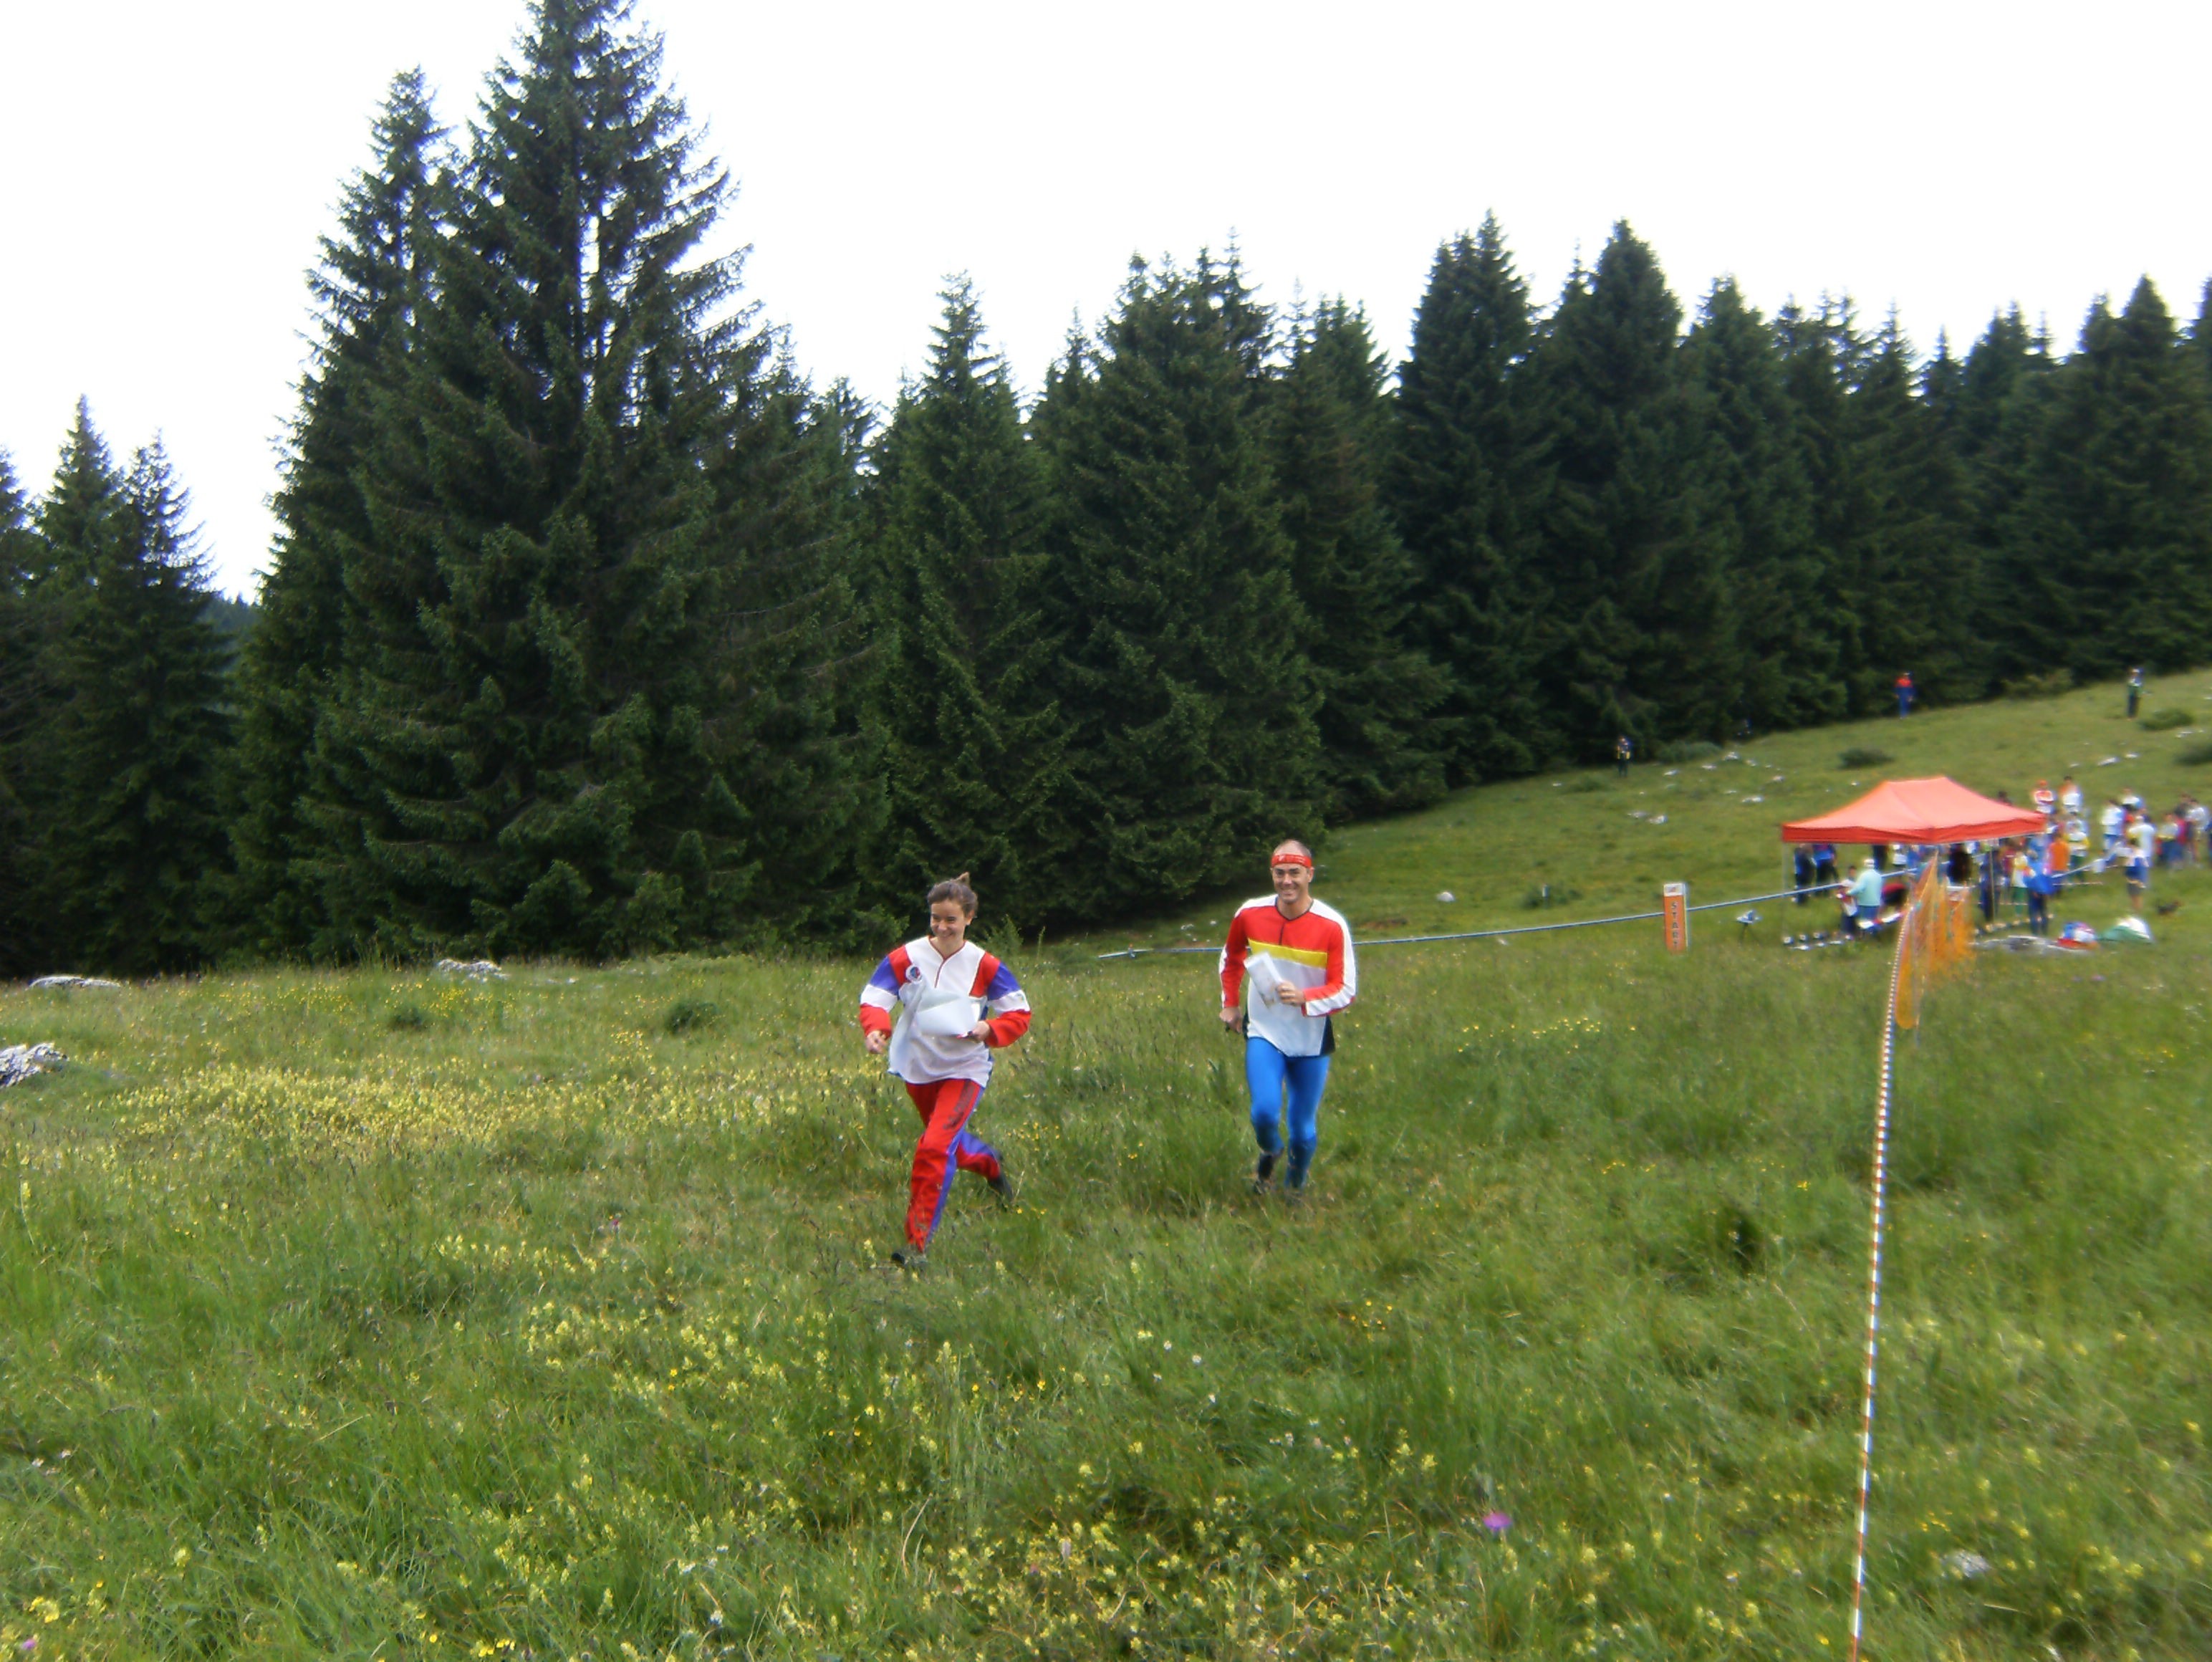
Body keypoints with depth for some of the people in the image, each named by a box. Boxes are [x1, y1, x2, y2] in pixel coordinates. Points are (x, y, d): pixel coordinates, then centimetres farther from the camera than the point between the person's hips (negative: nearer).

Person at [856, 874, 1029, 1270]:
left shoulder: (984, 966, -11)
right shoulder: (905, 958, -9)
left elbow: (1019, 1013, -4)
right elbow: (873, 999, -9)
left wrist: (989, 1030, -24)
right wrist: (877, 1030, -31)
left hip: (964, 1069, -4)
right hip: (917, 1068, 4)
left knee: (935, 1148, -20)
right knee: (949, 1140, 23)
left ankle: (917, 1244, -11)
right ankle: (990, 1164, 59)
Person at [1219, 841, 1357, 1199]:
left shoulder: (1332, 925, -14)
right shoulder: (1249, 915, -7)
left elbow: (1346, 990, -14)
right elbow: (1231, 957, 16)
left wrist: (1304, 998, -31)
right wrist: (1230, 1003, 15)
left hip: (1312, 1041, -1)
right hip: (1264, 1033, 1)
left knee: (1303, 1127, 7)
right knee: (1265, 1112, -18)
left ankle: (1296, 1185, 39)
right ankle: (1270, 1153, 19)